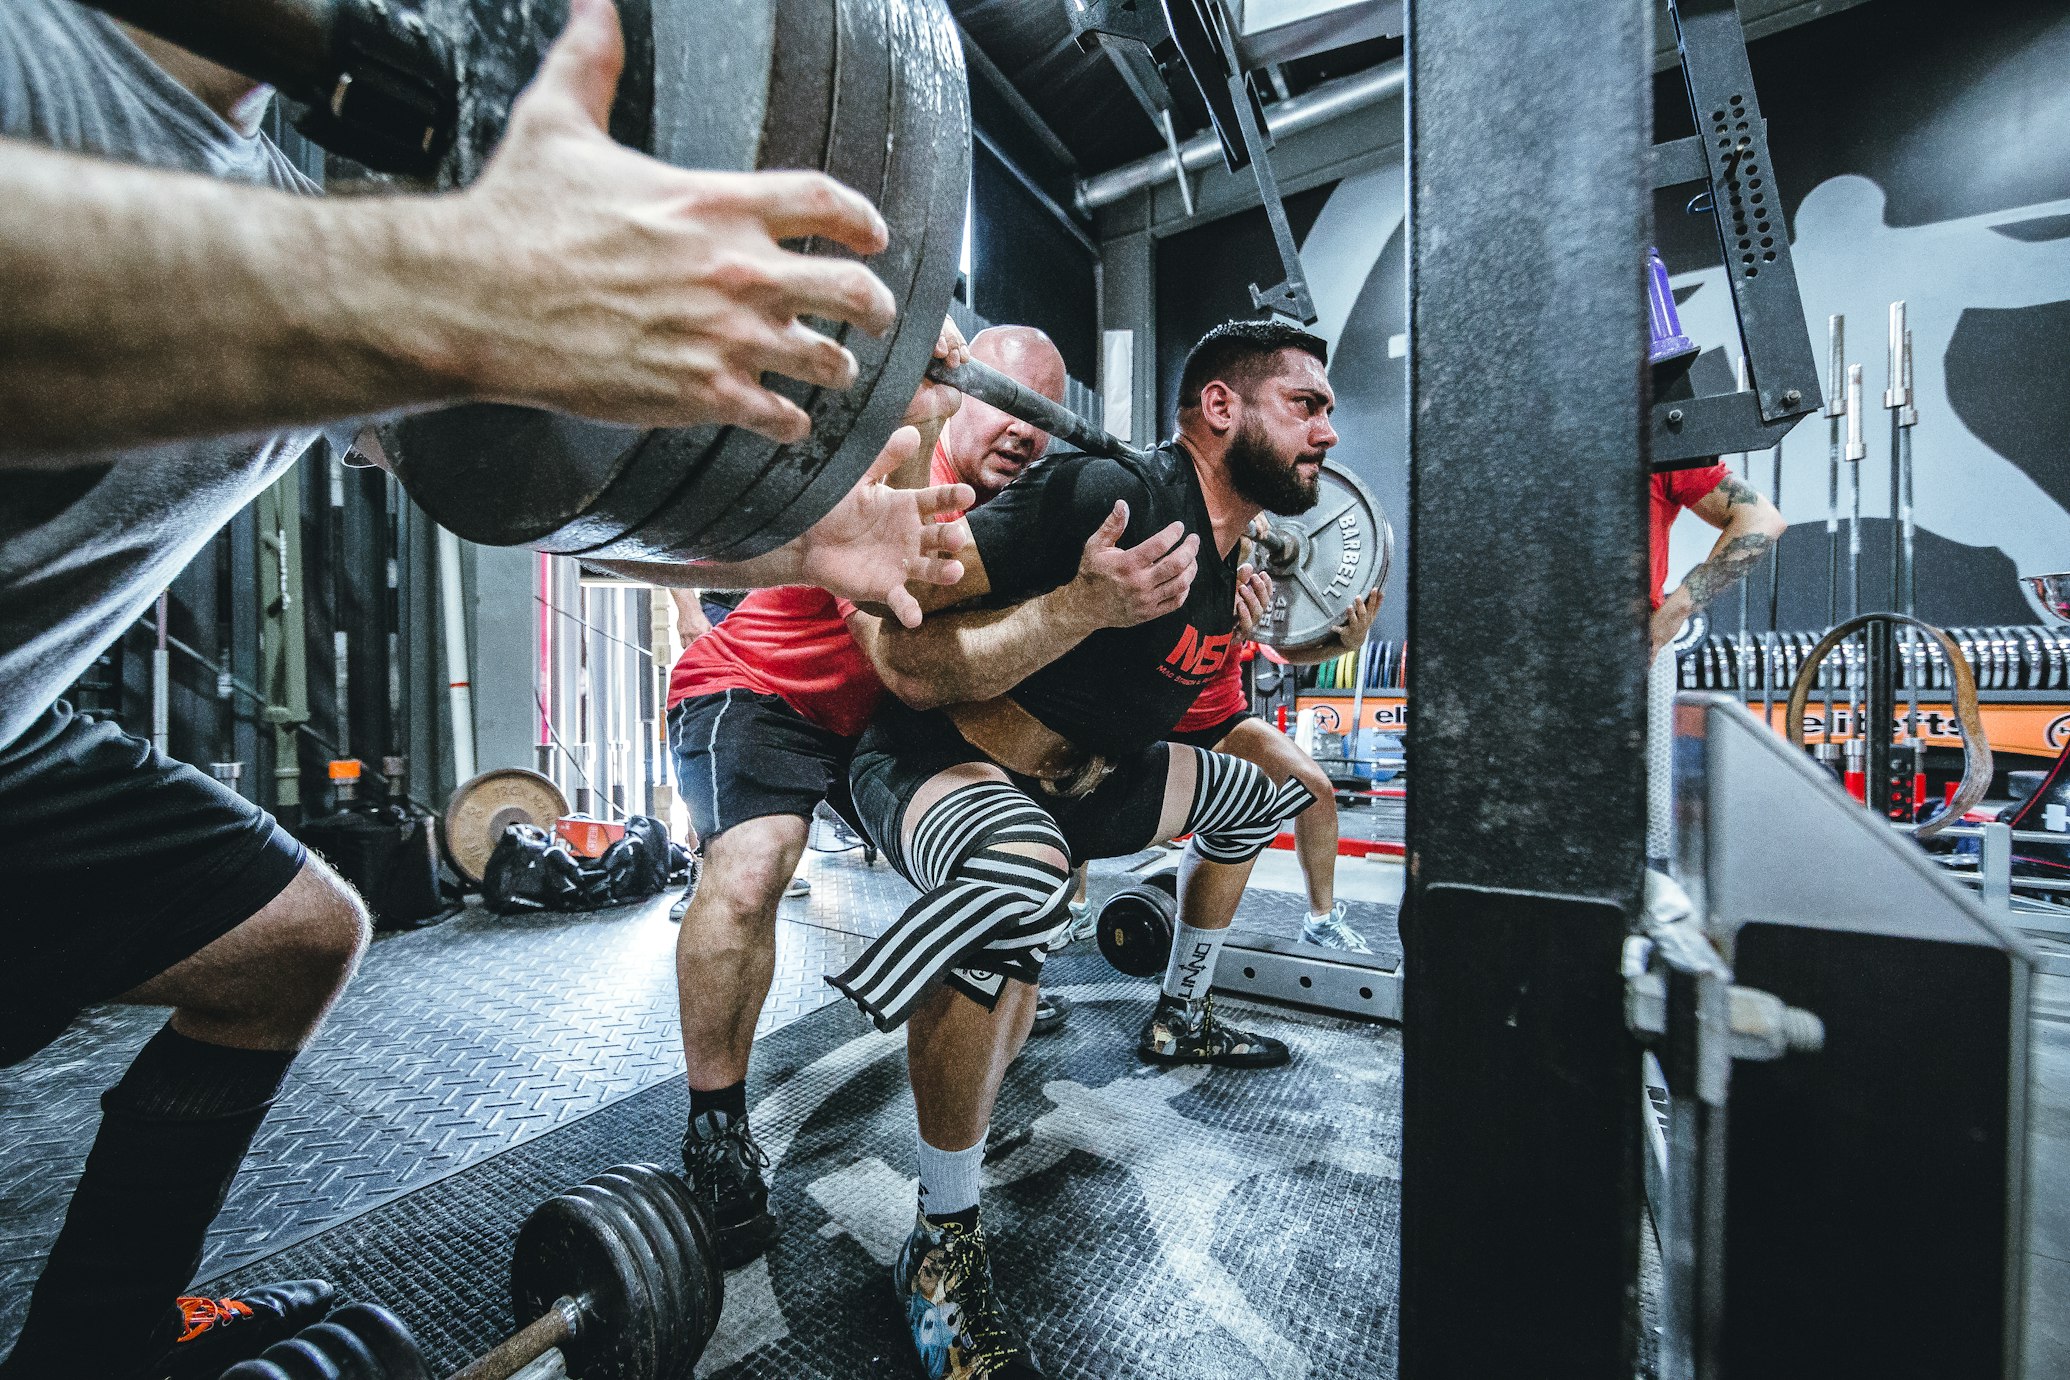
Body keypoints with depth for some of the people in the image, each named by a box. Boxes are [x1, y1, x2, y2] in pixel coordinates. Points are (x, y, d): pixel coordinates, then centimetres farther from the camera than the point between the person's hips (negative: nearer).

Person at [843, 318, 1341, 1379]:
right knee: (1019, 877, -43)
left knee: (1266, 790, 20)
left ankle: (1178, 1019, 35)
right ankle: (941, 1249, -15)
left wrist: (1230, 630, 11)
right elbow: (901, 648, -30)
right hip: (932, 761, -8)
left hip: (1072, 775, 9)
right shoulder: (1108, 496, -25)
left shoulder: (1225, 552, 3)